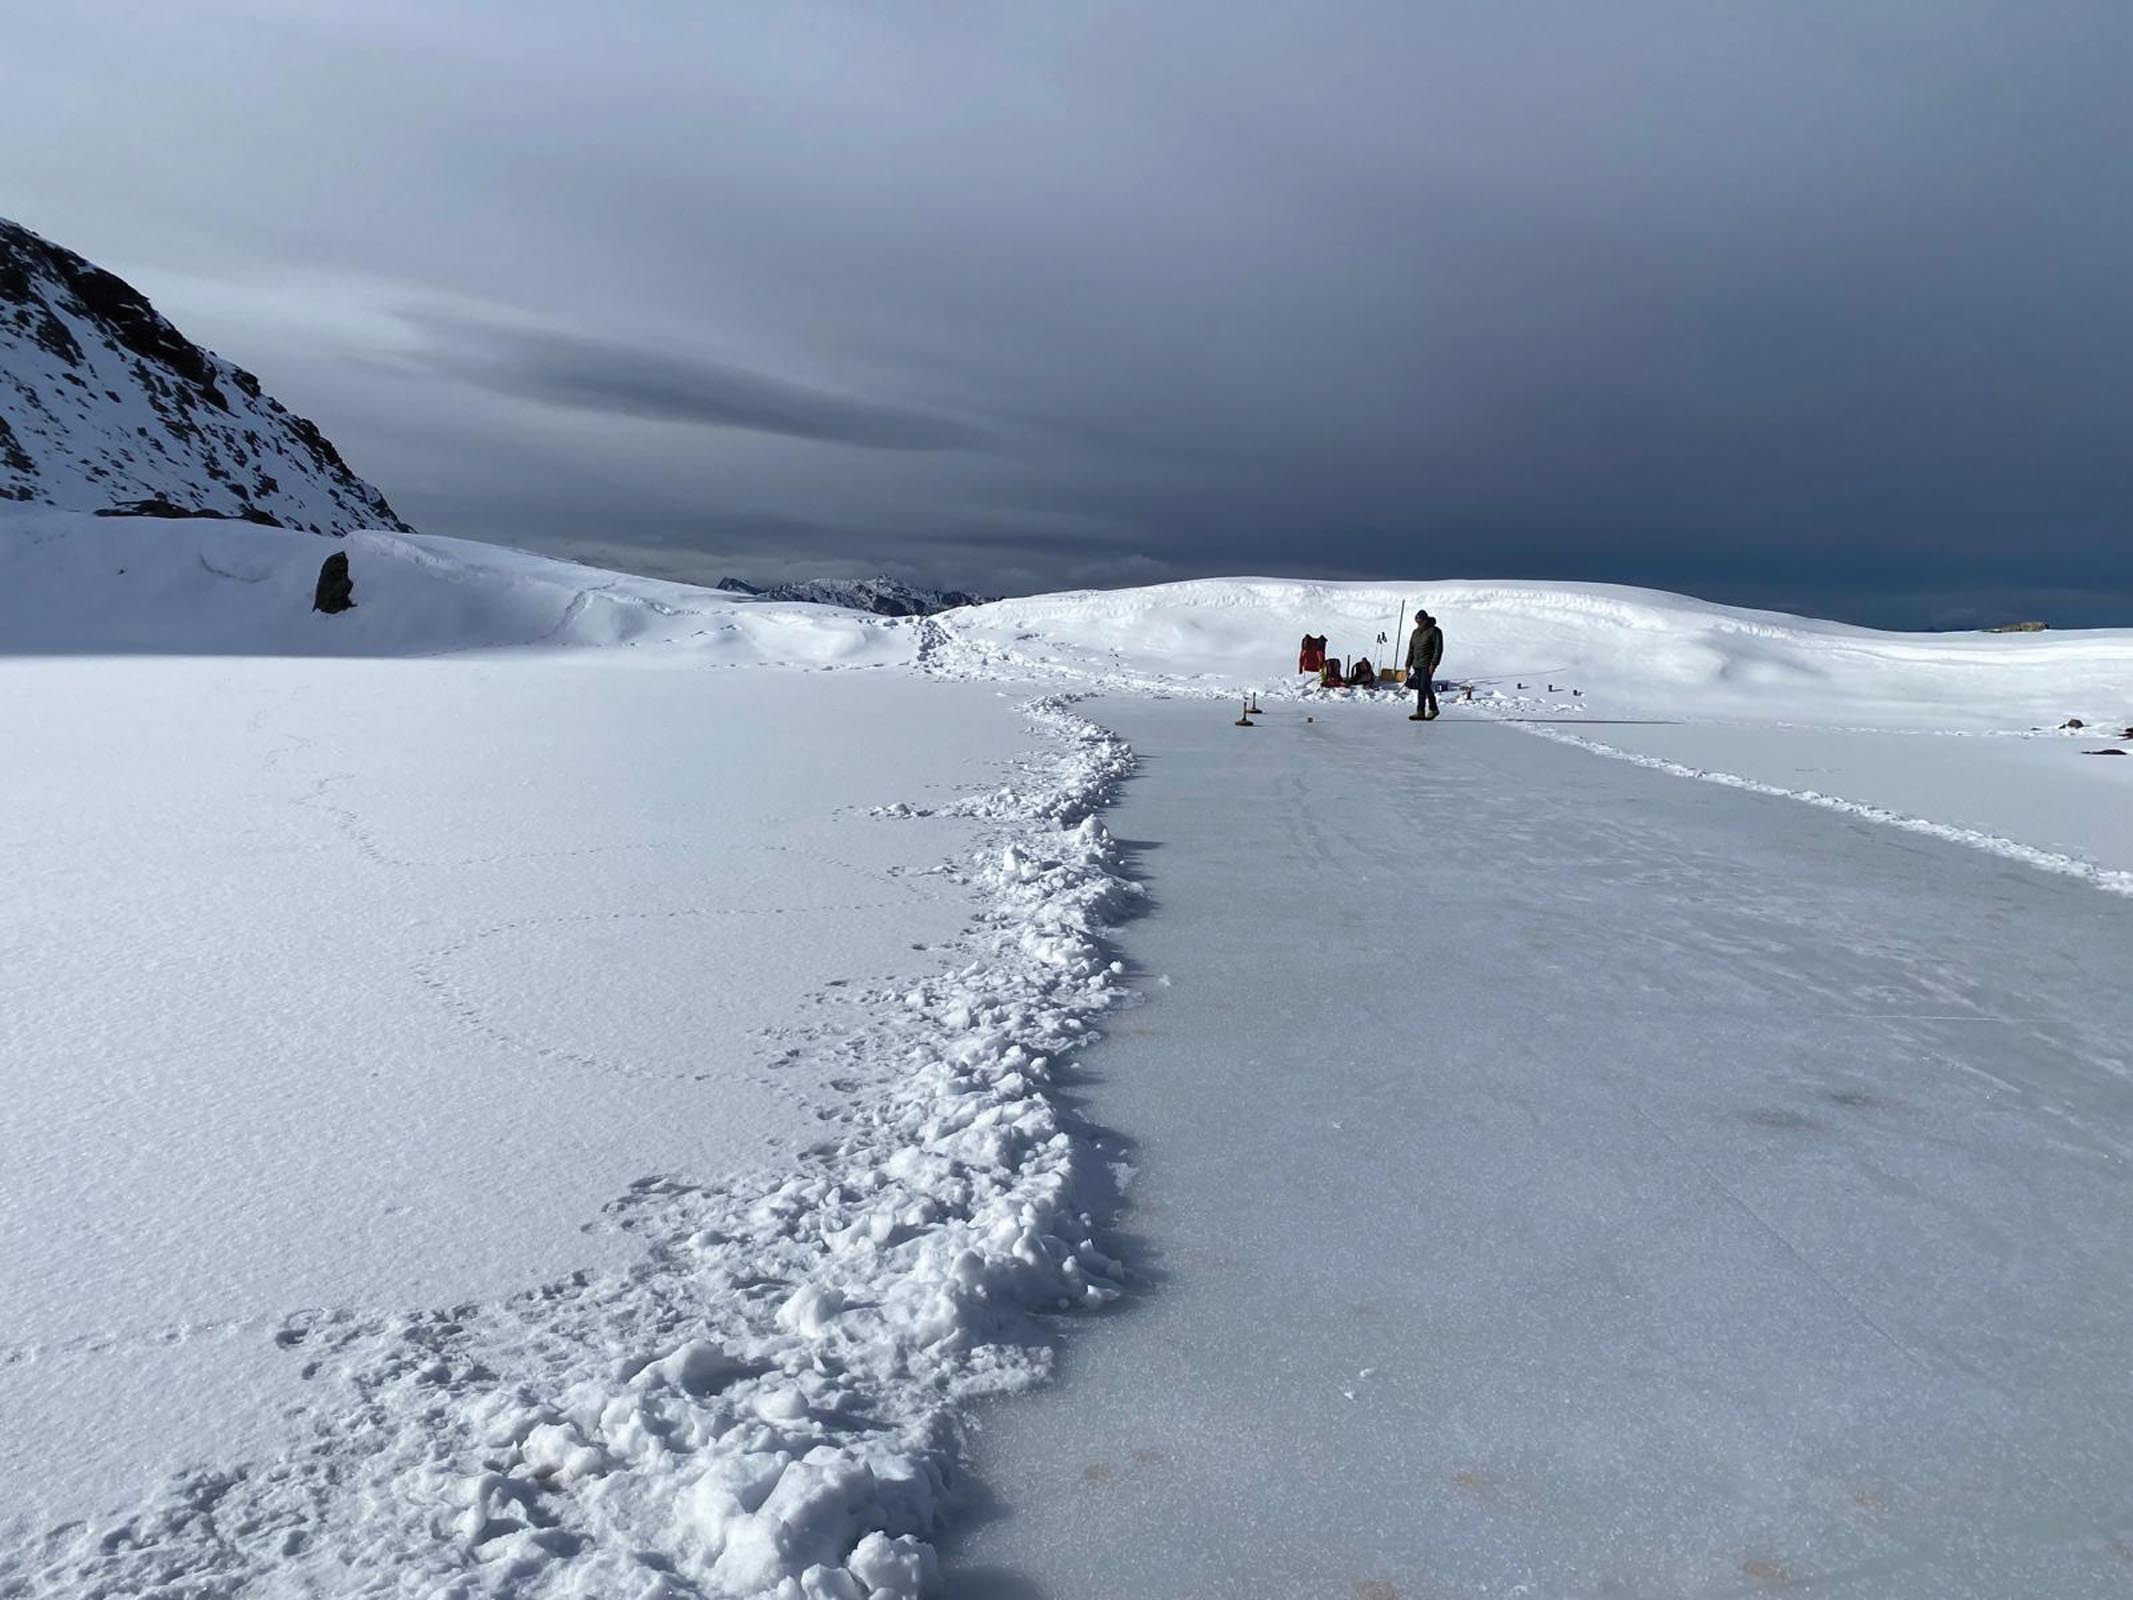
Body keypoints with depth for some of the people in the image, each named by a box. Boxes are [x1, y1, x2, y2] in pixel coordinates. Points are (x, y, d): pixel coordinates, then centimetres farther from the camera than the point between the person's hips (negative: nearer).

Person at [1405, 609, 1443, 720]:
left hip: (1428, 665, -7)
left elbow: (1438, 648, -11)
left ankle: (1420, 711, -9)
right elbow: (1411, 650, 18)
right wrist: (1408, 665, 13)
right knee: (1420, 688, 5)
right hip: (1417, 664, 7)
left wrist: (1433, 664, -18)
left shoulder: (1434, 631, -5)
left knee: (1424, 687, -12)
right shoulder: (1415, 632, 15)